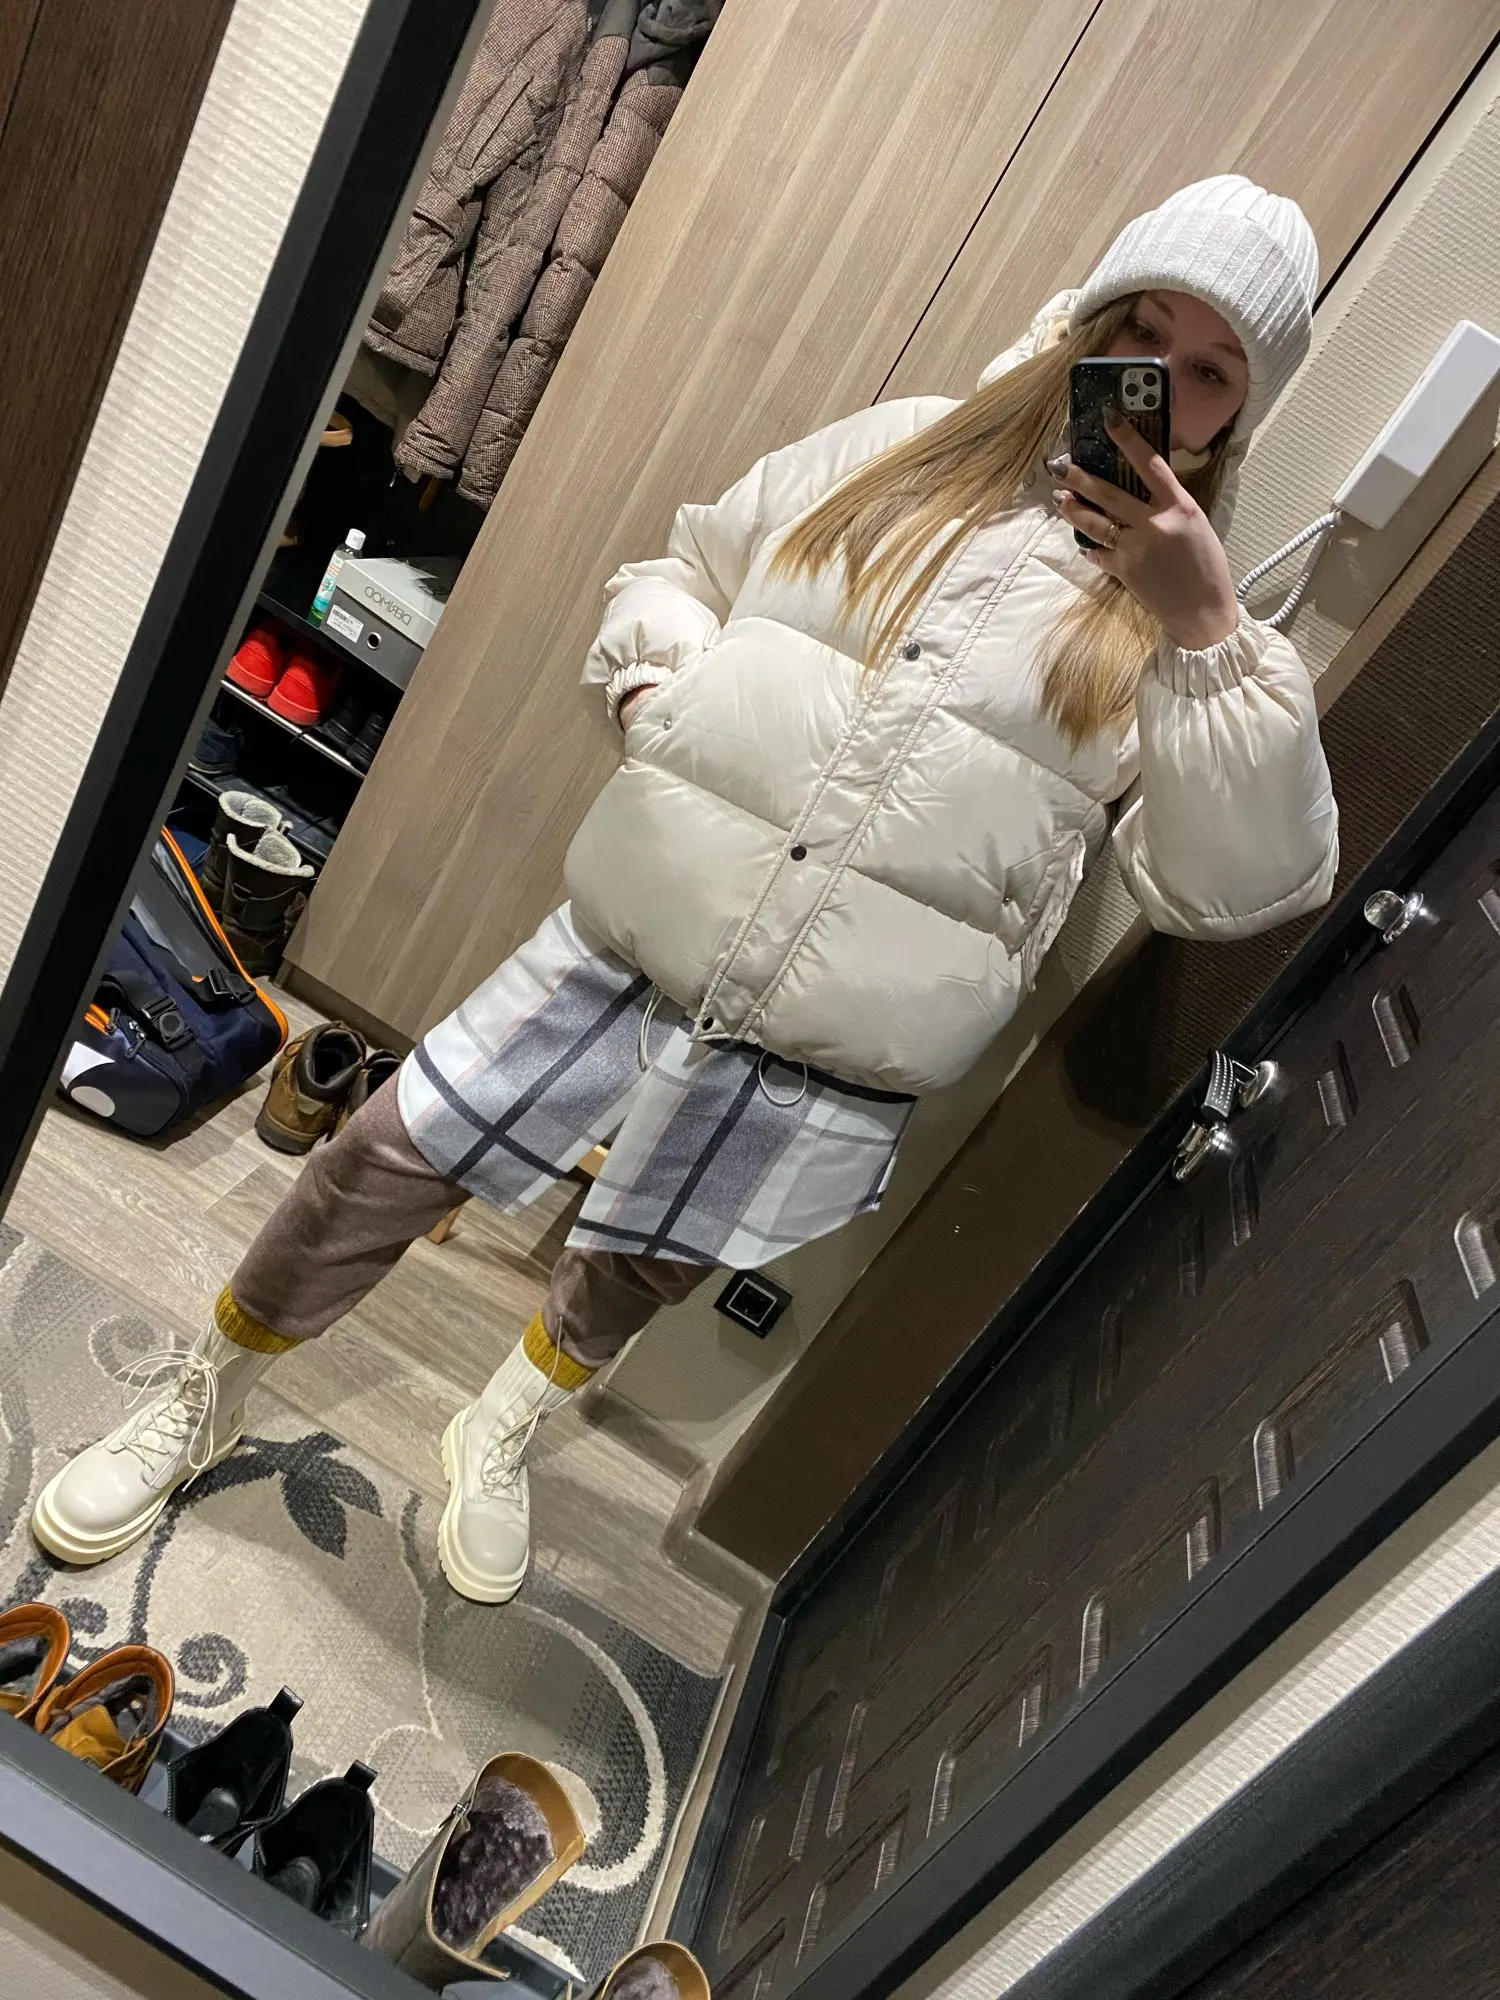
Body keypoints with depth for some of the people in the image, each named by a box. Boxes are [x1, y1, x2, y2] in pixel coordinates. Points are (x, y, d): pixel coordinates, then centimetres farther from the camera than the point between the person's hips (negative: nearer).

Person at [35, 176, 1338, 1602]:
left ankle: (502, 1434, 53)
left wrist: (1205, 629, -14)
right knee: (391, 1159, 5)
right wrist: (652, 679, -4)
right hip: (641, 931, 2)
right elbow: (676, 569, 17)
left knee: (636, 1272, 18)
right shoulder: (901, 453, 7)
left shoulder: (1187, 619, 2)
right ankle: (202, 1401, 36)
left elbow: (1240, 886, -8)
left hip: (831, 1055, -1)